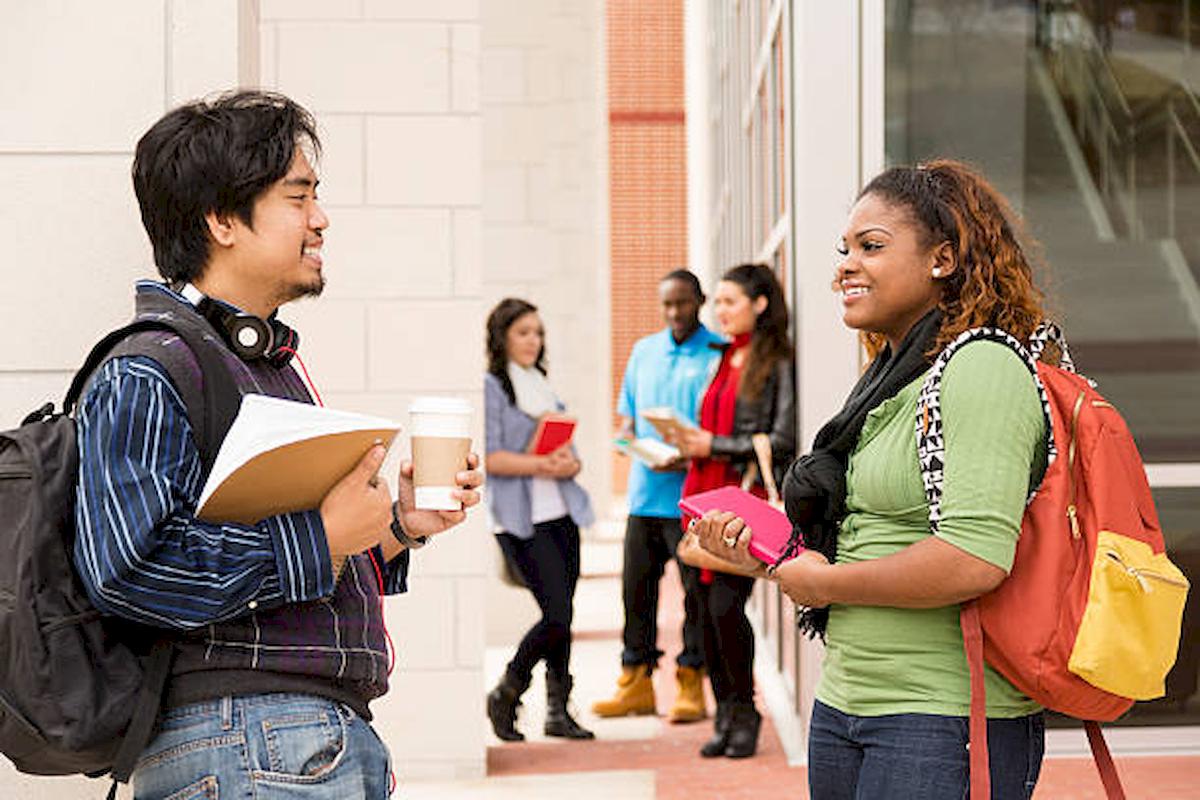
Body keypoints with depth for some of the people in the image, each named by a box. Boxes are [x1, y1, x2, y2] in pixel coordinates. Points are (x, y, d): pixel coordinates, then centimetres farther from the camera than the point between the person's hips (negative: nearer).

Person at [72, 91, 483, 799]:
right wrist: (320, 536, -18)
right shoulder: (145, 375, -10)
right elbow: (126, 566, -24)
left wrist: (397, 526, 7)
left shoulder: (273, 365, 21)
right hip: (241, 743, -9)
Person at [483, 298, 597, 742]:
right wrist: (542, 464, -21)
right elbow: (489, 457, -13)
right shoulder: (490, 387, -4)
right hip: (521, 520, -7)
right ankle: (505, 694, 7)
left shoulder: (543, 385, 18)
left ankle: (558, 709, 15)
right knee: (558, 615, -12)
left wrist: (569, 463, -5)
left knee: (561, 616, 6)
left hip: (561, 512, 7)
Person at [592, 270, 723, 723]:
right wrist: (628, 438, -2)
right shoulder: (643, 351, 15)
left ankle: (691, 687, 8)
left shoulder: (718, 355, -3)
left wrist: (689, 459, -21)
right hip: (645, 490, 5)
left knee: (696, 591, 0)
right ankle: (636, 684, 15)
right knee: (637, 585, 7)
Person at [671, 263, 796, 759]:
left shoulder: (777, 364, -5)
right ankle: (725, 716, 13)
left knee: (726, 604, -12)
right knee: (709, 608, 5)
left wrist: (714, 446, -11)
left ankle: (745, 712, 4)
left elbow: (782, 441, -12)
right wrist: (690, 445, 6)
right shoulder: (723, 360, 18)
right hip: (704, 494, 7)